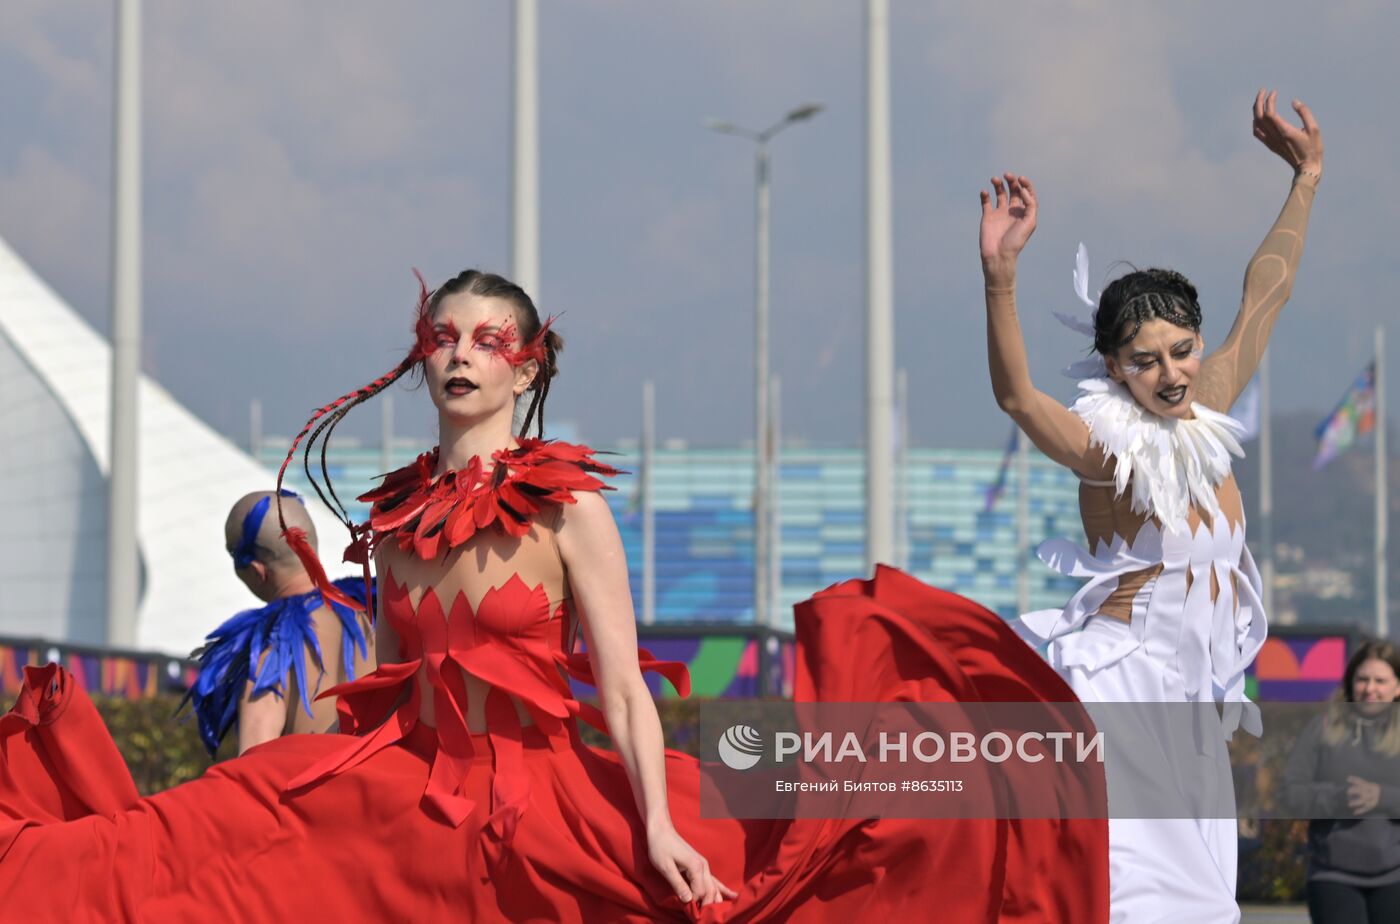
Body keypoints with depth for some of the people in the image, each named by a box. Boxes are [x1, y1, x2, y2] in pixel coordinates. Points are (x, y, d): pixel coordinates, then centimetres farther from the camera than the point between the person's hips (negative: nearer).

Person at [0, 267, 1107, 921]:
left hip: (539, 810, -4)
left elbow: (623, 684, -12)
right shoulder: (395, 516, 7)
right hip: (408, 794, 4)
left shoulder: (568, 509, -7)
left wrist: (658, 828, -22)